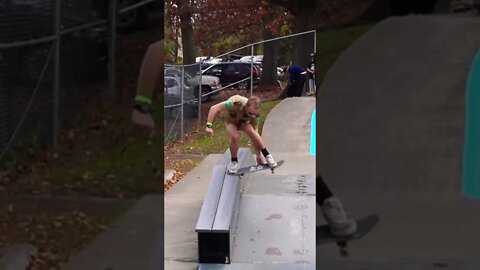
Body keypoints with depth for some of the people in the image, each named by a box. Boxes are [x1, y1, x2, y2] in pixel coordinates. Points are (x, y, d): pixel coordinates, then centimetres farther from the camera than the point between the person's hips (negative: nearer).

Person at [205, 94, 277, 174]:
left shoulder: (254, 114, -29)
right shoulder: (237, 103, -43)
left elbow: (255, 134, -20)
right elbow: (214, 108, -40)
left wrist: (258, 155, -16)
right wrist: (209, 125, -45)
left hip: (243, 121, 2)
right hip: (230, 120, -1)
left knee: (251, 131, -31)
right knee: (235, 136, -32)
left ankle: (268, 156, -16)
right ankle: (234, 162, -9)